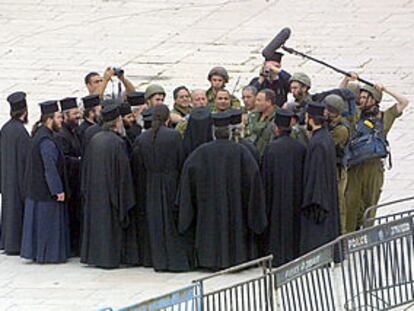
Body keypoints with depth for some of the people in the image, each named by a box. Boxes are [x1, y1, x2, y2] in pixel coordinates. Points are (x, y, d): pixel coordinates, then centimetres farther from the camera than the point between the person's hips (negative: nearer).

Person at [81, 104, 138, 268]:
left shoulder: (94, 140, 4)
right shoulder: (117, 142, -15)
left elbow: (86, 167, 11)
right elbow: (122, 170, -15)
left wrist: (87, 191, 19)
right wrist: (123, 198, -9)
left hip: (94, 190, 6)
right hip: (110, 189, -6)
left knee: (96, 222, 12)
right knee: (111, 222, 0)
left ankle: (94, 255, 15)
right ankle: (110, 257, 1)